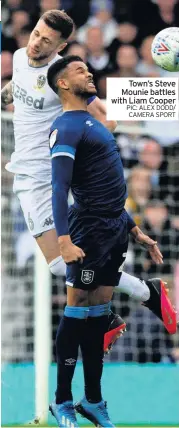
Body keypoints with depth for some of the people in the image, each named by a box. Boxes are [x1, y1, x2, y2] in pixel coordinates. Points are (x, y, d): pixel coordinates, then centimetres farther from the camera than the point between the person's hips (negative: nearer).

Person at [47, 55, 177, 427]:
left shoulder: (92, 122, 18)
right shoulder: (67, 127, -12)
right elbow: (60, 187, -22)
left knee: (98, 313, 11)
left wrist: (131, 227, 22)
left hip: (115, 229, 9)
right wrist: (64, 241, -31)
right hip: (91, 231, -8)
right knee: (78, 312, -3)